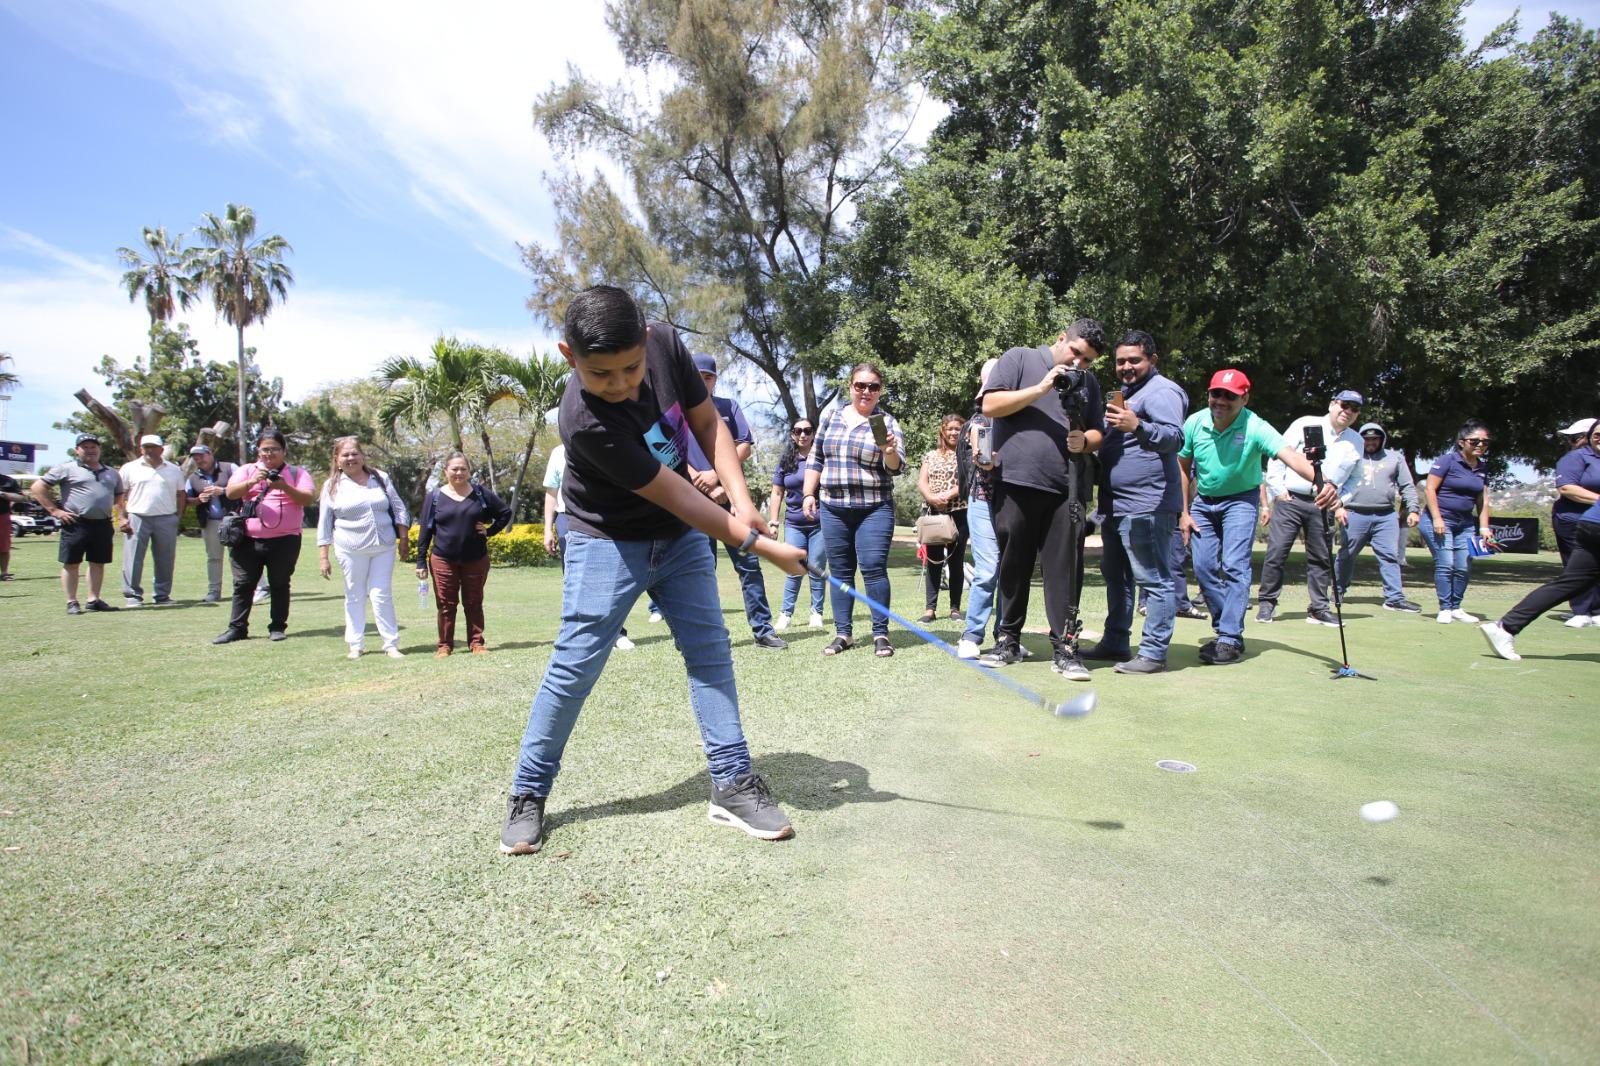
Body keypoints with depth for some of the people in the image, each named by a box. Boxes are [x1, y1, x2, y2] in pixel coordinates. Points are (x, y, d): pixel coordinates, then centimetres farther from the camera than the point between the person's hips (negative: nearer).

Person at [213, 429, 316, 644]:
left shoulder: (297, 473, 5)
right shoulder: (247, 470, 11)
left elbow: (309, 498, -9)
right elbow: (230, 493, -3)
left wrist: (285, 487, -24)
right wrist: (251, 482, -21)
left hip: (284, 540, -2)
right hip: (248, 540, 2)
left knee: (279, 585, 5)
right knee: (243, 584, 5)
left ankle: (278, 627, 13)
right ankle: (237, 628, 11)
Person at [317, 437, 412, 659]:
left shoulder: (380, 478, 8)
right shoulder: (332, 486, 3)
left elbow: (399, 509, 11)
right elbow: (324, 523, 4)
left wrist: (403, 540, 5)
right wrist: (323, 557, 0)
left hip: (384, 547, 1)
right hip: (351, 549, -1)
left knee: (382, 596, -1)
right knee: (355, 597, 6)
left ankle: (391, 644, 3)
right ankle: (355, 645, 15)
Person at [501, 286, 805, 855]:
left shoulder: (665, 342, -15)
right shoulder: (584, 421, -31)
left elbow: (708, 422, -3)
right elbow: (675, 495, -28)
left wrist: (741, 502, -16)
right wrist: (760, 545, -23)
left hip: (682, 535, 6)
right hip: (609, 540, -5)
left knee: (710, 649, 1)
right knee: (575, 664, -6)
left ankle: (733, 782, 9)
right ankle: (528, 792, 12)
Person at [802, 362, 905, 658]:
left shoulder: (887, 422, 0)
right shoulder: (832, 417, 10)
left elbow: (895, 468, -10)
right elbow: (815, 459, 16)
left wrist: (890, 451, -31)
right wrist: (808, 494, 9)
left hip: (874, 509, -3)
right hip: (833, 509, 4)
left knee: (874, 568, -8)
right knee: (840, 571, 6)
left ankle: (881, 633, 1)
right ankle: (843, 632, 13)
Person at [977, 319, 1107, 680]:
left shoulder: (1088, 383, 20)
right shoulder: (1020, 359, 7)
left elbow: (1098, 433, 22)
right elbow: (990, 405, -3)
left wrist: (1085, 441, -1)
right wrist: (1040, 389, -10)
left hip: (1067, 490, 3)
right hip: (1017, 483, -3)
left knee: (1066, 569, -1)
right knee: (1014, 566, 6)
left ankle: (1065, 648, 4)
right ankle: (1009, 641, 18)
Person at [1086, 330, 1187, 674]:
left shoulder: (1162, 391, -8)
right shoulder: (1125, 393, 22)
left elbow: (1174, 436, -24)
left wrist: (1138, 426, -40)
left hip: (1146, 506, -11)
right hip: (1116, 504, 11)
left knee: (1154, 579, -7)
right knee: (1116, 576, 16)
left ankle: (1153, 653, -5)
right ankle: (1115, 643, 26)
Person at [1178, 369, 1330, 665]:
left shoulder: (1255, 427, -24)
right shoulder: (1194, 423, -13)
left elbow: (1289, 455, -40)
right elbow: (1183, 466, 0)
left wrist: (1321, 481, -59)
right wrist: (1183, 512, -2)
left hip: (1240, 500, -4)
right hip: (1203, 501, 4)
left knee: (1234, 566, -15)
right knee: (1203, 567, 2)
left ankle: (1231, 638, -10)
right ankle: (1226, 626, 19)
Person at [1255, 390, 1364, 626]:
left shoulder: (1356, 442, 14)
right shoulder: (1306, 424, 2)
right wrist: (1277, 489, -7)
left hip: (1322, 506, 4)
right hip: (1289, 499, -4)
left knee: (1322, 558, 6)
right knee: (1276, 552, -6)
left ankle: (1318, 609, 15)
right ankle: (1266, 604, 4)